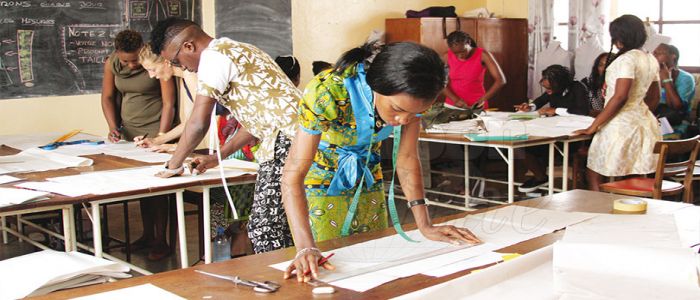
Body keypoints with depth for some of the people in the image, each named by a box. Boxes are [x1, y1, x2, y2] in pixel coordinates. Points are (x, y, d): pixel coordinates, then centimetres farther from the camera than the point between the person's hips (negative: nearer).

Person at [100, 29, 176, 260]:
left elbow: (169, 102, -14)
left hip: (155, 128, -5)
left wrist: (161, 137, -19)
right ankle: (147, 234, 18)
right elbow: (107, 97, 11)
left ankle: (160, 241, 0)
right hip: (130, 130, 5)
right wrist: (113, 127, -3)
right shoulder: (112, 64, 1)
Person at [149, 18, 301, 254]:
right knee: (282, 227, 13)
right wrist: (218, 157, 28)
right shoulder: (235, 51, 23)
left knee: (263, 231, -4)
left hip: (286, 140, -10)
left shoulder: (213, 57, -7)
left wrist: (173, 166, 6)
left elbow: (198, 123, -9)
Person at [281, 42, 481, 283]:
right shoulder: (326, 93, -36)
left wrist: (425, 226, -18)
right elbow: (293, 175, -37)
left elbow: (407, 159, -12)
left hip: (367, 180, 4)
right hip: (319, 181, -4)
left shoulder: (409, 97, -22)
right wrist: (306, 248, -47)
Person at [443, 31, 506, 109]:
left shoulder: (482, 55, -8)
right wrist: (455, 100, -15)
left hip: (476, 106, -2)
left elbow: (500, 80, -11)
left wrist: (483, 99, -18)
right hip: (451, 106, 2)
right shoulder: (448, 56, -2)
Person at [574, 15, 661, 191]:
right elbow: (654, 97, 20)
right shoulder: (651, 59, 12)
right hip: (645, 124, 9)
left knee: (594, 174, 0)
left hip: (622, 125, -9)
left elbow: (620, 97, -22)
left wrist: (593, 127, -19)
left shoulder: (627, 59, -15)